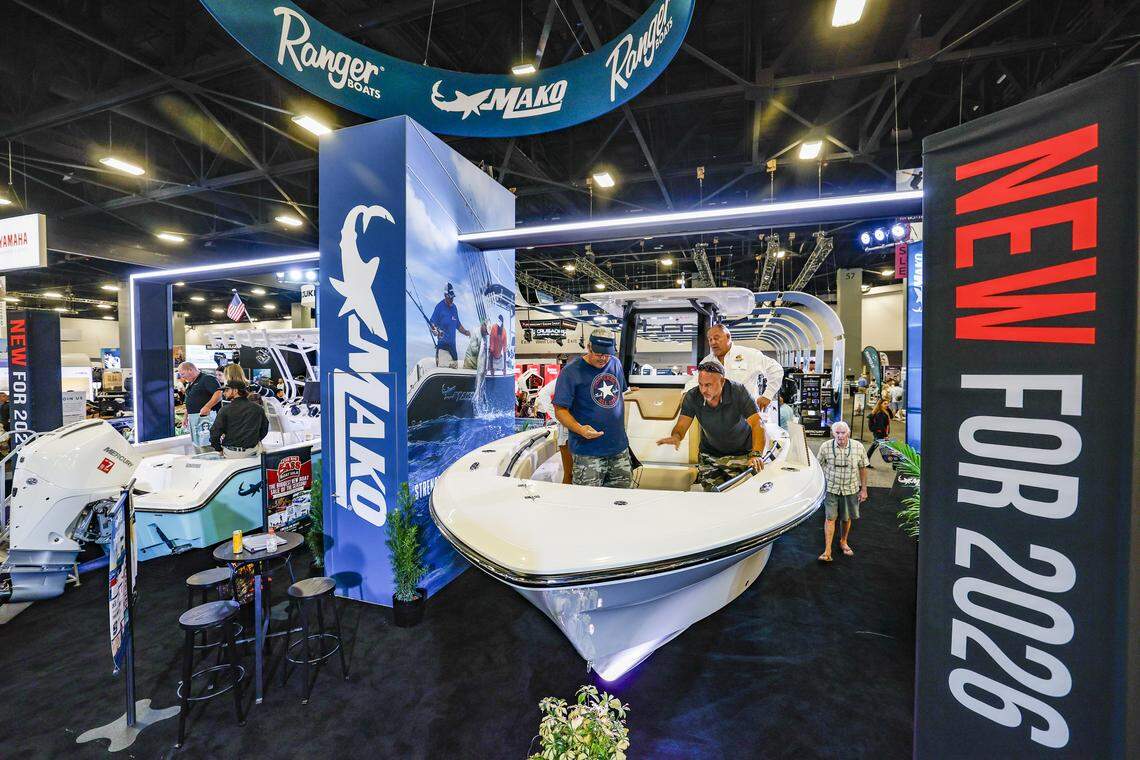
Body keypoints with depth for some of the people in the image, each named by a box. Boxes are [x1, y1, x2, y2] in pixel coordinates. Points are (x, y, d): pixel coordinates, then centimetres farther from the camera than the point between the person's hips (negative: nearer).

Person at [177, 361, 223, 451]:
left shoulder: (207, 379, -8)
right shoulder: (190, 384, 21)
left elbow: (218, 394, -22)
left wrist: (207, 407, -27)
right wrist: (186, 416, 23)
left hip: (205, 417, -10)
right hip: (193, 419, 10)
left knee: (205, 446, -13)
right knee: (196, 444, 12)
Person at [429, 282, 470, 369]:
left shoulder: (454, 307, 14)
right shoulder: (439, 306, -7)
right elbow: (432, 323, -9)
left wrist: (465, 332, 7)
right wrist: (435, 331, -29)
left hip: (453, 344, 7)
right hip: (442, 344, -7)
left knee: (454, 367, 11)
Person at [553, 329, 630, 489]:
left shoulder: (616, 364, 7)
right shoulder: (571, 371, -12)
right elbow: (560, 410, -13)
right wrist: (580, 429, -29)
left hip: (620, 446, 6)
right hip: (588, 452, -6)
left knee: (623, 486, 16)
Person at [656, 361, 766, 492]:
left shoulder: (739, 391, -21)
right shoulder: (692, 397, -14)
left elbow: (757, 424, -27)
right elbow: (681, 425, -15)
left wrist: (756, 455, -42)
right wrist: (676, 436, -40)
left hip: (741, 455, -2)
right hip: (710, 455, 2)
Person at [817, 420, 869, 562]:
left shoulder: (858, 447, -8)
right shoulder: (825, 447, -10)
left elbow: (862, 468, 2)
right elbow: (819, 466, 1)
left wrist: (863, 489, 4)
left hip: (850, 489, 2)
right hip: (831, 488, -1)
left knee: (847, 518, 15)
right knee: (830, 518, -3)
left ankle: (843, 542, 39)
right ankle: (827, 551, 0)